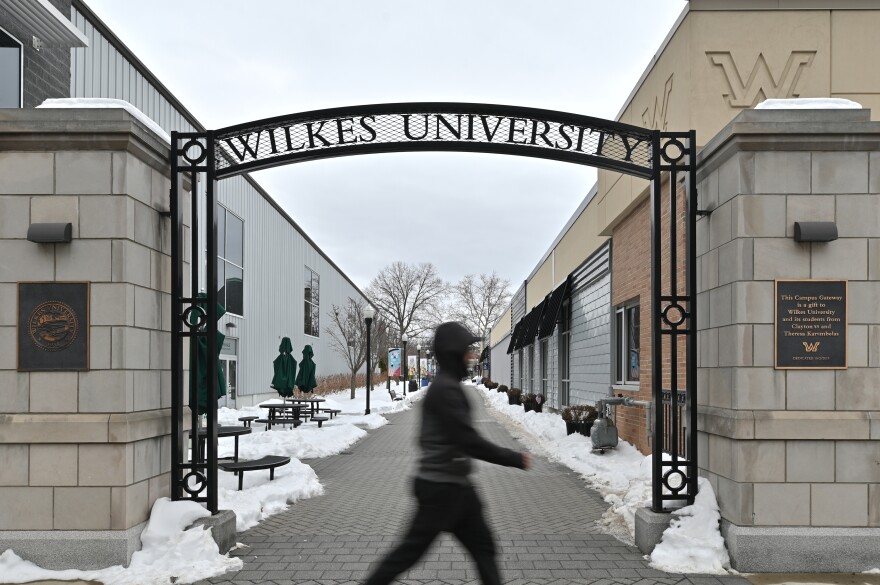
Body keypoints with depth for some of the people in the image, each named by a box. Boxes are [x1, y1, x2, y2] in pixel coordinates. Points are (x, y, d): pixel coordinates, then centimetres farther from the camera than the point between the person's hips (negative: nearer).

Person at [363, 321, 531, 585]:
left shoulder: (445, 385, 10)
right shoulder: (446, 389, -20)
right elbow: (470, 441, -23)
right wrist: (515, 459, -16)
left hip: (454, 486, 10)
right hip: (442, 487, -10)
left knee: (483, 546, 12)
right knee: (411, 549, 2)